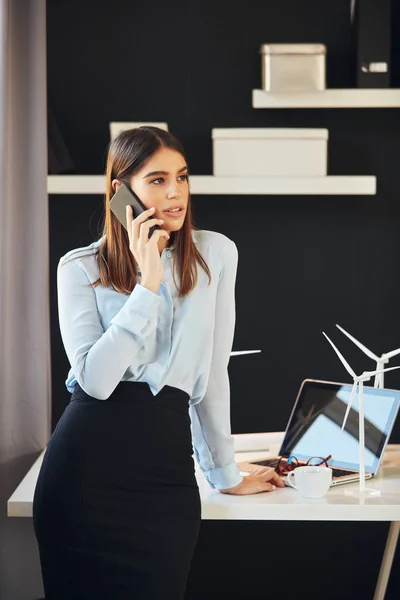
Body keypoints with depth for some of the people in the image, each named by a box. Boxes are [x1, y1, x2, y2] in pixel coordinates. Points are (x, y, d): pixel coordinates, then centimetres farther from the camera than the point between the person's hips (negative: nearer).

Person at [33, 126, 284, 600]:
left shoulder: (216, 254, 6)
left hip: (166, 466, 2)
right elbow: (96, 380, -13)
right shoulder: (81, 269, 1)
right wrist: (148, 285, -15)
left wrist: (226, 474, 16)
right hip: (86, 464, -1)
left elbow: (213, 372, 12)